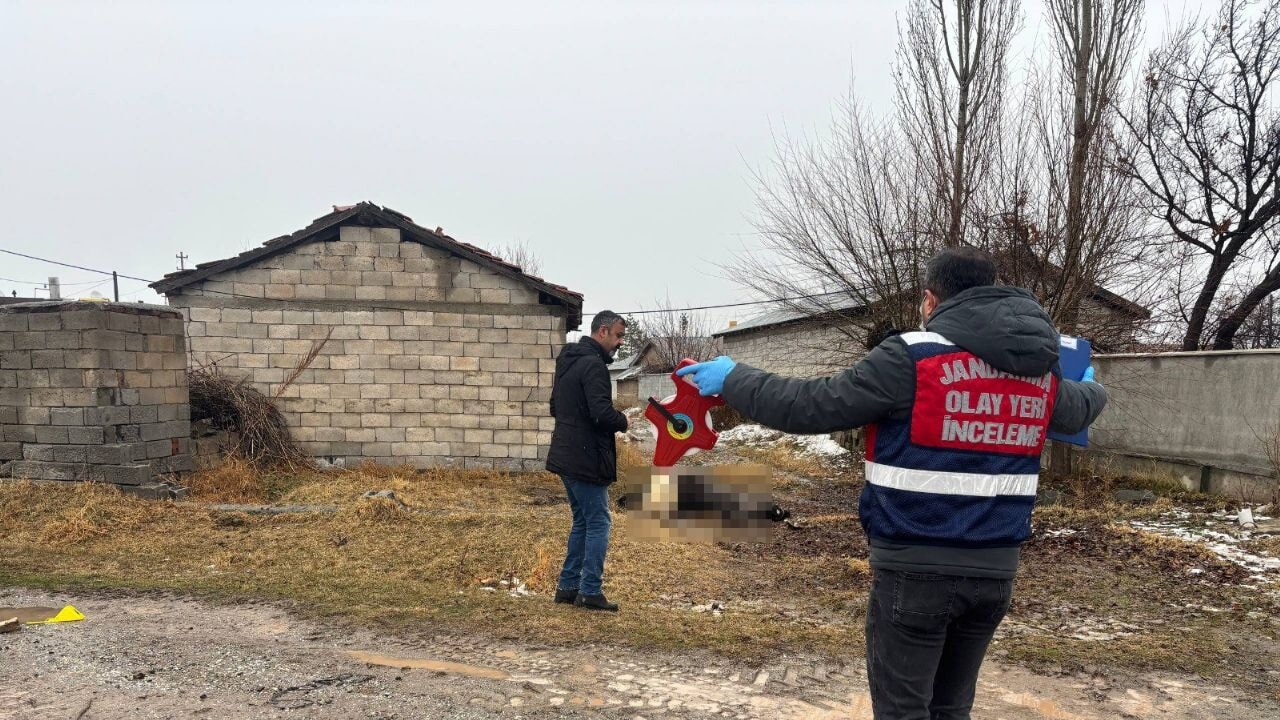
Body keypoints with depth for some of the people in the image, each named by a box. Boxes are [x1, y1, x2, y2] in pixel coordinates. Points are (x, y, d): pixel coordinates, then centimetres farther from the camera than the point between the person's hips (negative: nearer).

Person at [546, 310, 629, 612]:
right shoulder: (593, 364, -17)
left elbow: (555, 408, 23)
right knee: (599, 522, -1)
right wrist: (624, 421, -7)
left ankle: (567, 586, 20)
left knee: (582, 521, 17)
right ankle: (590, 591, 2)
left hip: (565, 457, 10)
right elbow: (602, 412, -25)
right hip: (586, 459, -10)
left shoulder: (567, 361, 15)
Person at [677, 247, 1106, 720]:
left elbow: (812, 407, -14)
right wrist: (1093, 389, 52)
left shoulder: (913, 357, -14)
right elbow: (1077, 411, 28)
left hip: (917, 568, -6)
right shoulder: (1042, 369, 6)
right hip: (995, 570, 6)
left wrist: (732, 379, -1)